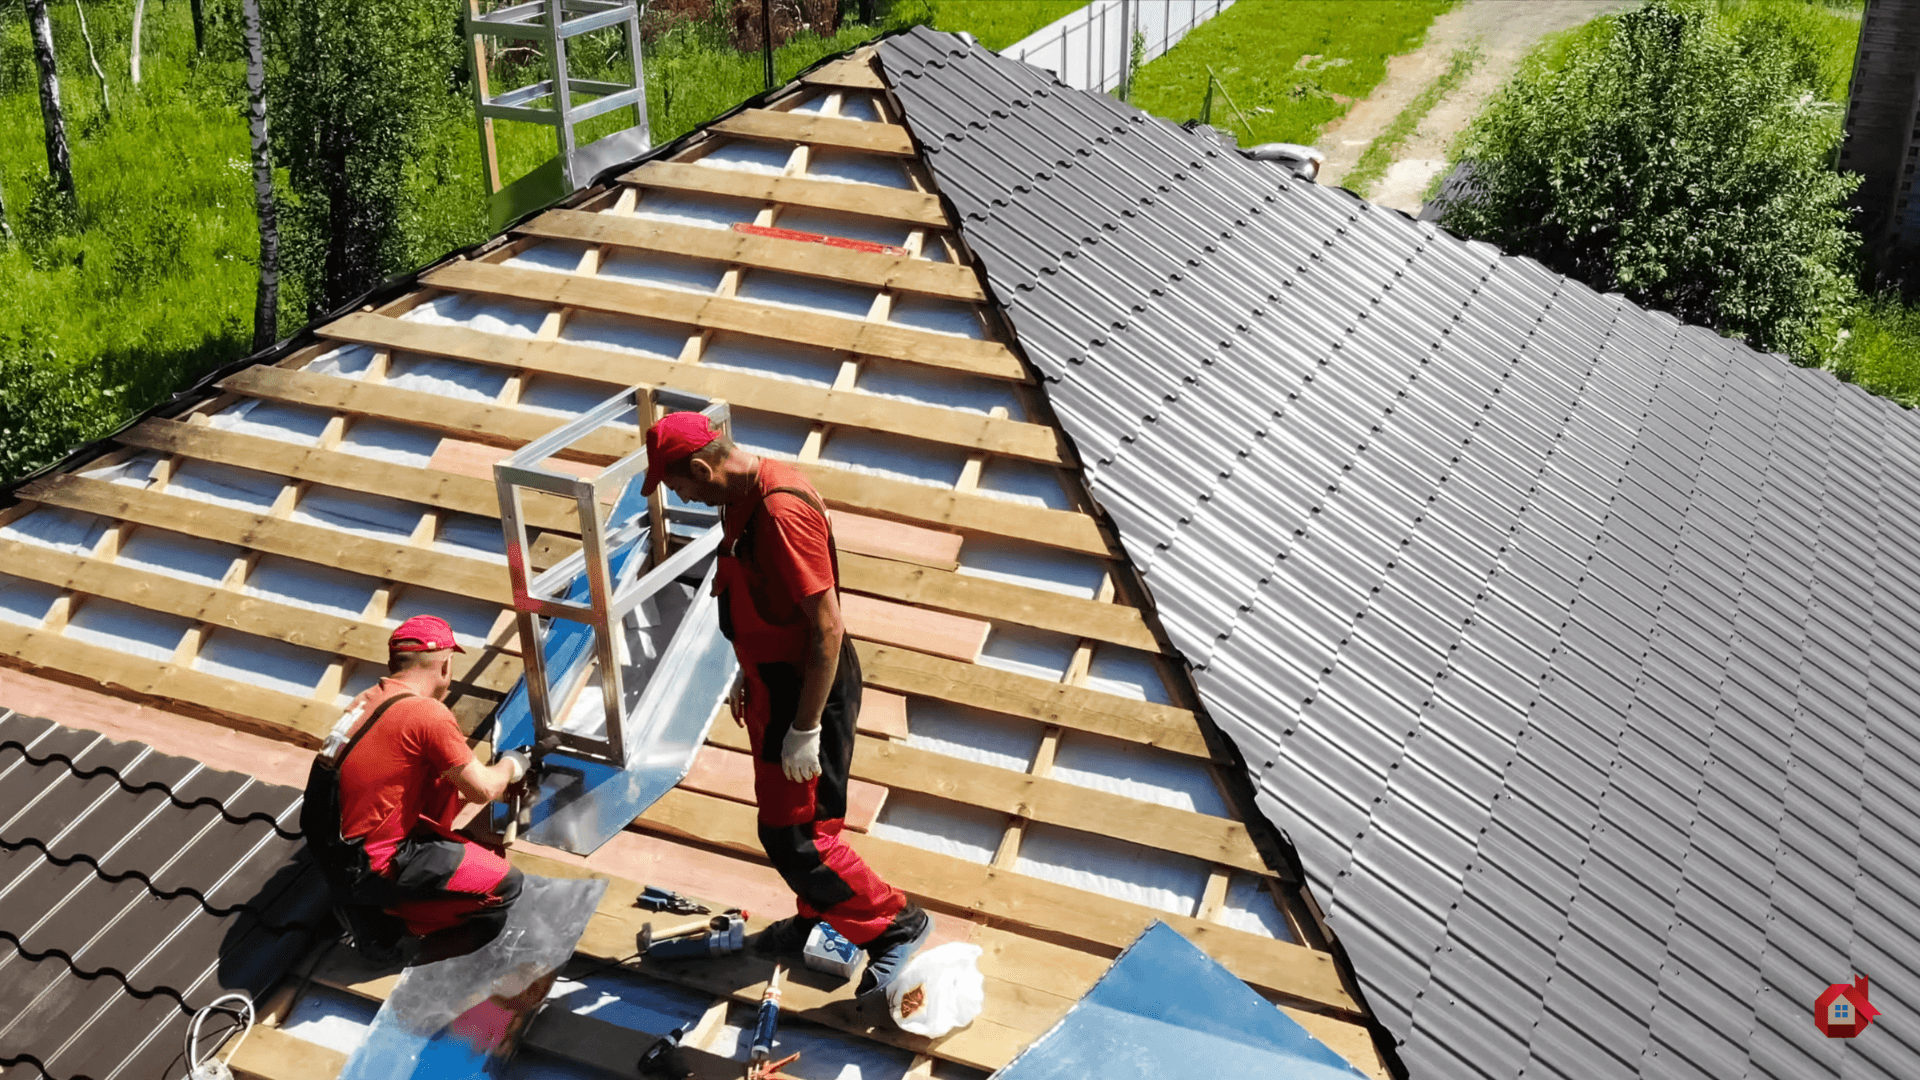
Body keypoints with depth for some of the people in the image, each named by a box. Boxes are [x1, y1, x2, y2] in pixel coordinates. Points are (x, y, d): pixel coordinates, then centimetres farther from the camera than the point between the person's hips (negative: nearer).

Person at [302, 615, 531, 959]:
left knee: (444, 779, 20)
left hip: (334, 849, 9)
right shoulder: (428, 714, -18)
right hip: (367, 868, -9)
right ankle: (384, 915, 1)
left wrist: (494, 780, 31)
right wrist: (511, 766, 12)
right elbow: (482, 790, -10)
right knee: (505, 883, -5)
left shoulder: (370, 699, 7)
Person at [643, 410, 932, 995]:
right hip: (774, 679, 10)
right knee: (783, 816, 22)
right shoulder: (742, 498, 3)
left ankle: (896, 924, 10)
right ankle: (816, 918, 41)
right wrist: (749, 678, 23)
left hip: (808, 689, -10)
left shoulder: (782, 511, -29)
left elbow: (827, 628, -27)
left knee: (793, 836, -4)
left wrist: (805, 729, -23)